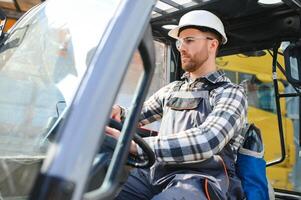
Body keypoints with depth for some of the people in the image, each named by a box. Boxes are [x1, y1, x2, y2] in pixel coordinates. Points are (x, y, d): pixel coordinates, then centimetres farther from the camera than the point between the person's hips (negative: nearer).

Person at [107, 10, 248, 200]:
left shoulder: (231, 94, -1)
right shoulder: (171, 90, 20)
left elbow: (207, 141, -20)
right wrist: (117, 112, 3)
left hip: (199, 183, -5)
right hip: (156, 174, 6)